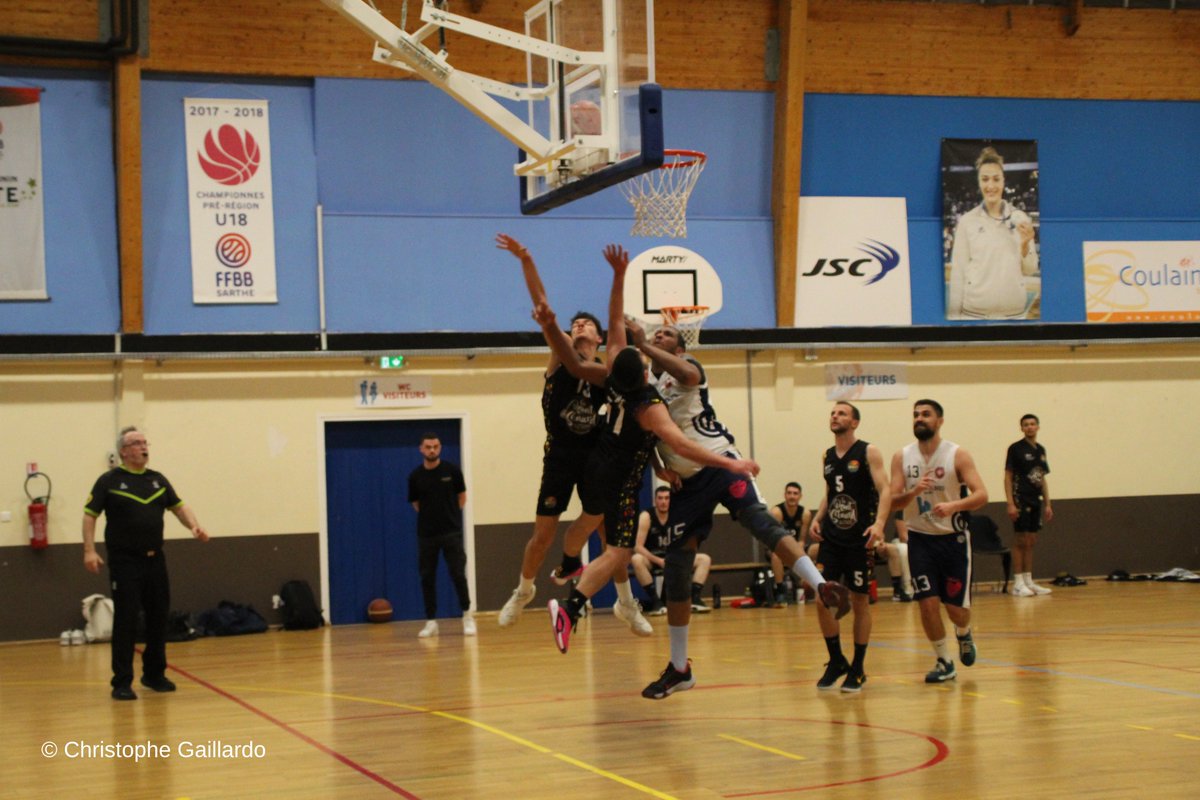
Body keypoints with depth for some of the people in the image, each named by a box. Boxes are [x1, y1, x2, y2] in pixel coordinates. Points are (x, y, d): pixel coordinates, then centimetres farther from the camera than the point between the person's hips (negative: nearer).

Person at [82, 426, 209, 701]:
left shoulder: (158, 480, 11)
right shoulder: (109, 481, -4)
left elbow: (178, 506, 15)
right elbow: (90, 515, -5)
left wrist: (194, 526, -4)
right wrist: (89, 550, -15)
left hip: (155, 560, 5)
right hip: (124, 562, -5)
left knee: (158, 619, 10)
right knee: (125, 622, -6)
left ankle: (155, 674, 24)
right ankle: (122, 683, 0)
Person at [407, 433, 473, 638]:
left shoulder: (452, 470, -2)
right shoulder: (415, 476, 1)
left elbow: (462, 498, 8)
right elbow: (416, 504, 12)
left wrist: (448, 515, 7)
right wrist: (430, 516, 6)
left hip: (451, 531, -2)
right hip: (426, 534, 2)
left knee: (458, 574, -4)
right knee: (427, 577, 2)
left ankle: (467, 616, 9)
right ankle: (431, 621, 9)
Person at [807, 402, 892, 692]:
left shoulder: (868, 453, -5)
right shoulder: (827, 457, 11)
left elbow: (885, 489, -14)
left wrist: (879, 523, -29)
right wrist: (817, 519, 5)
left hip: (860, 540, -5)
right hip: (831, 539, 5)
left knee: (860, 602, 2)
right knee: (822, 600, -3)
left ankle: (858, 668, 13)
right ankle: (836, 661, 14)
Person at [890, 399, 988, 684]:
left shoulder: (957, 455, -9)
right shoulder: (902, 457, -1)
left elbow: (981, 494, -16)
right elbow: (893, 501, -5)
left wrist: (953, 505, -34)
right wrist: (913, 492, -26)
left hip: (953, 537, -2)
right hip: (920, 539, 2)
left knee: (956, 607, 1)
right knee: (927, 603, -7)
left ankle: (964, 634, 36)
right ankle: (944, 663, 9)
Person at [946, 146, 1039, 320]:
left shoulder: (1020, 218, 4)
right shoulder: (966, 221, -1)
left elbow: (1030, 270, 6)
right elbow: (958, 273, -1)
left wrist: (1025, 244, -11)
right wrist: (954, 315, -3)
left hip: (1014, 312, 2)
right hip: (974, 313, -1)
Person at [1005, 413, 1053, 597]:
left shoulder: (1040, 450, 13)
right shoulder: (1016, 448, -6)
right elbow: (1008, 477, -9)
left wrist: (1047, 504, 13)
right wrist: (1011, 504, -15)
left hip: (1035, 501, 7)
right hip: (1021, 501, -7)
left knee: (1031, 542, 9)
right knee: (1021, 541, -6)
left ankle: (1028, 581, 14)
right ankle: (1018, 583, -3)